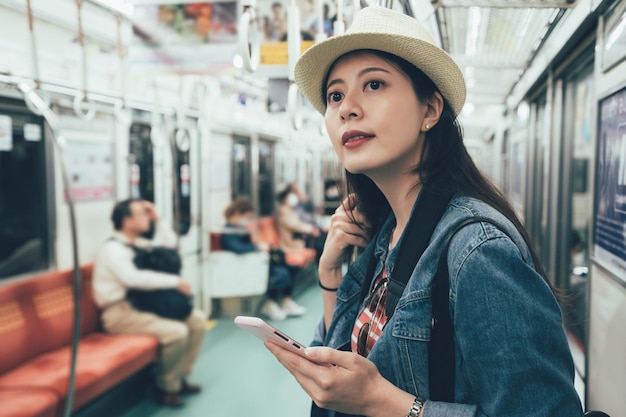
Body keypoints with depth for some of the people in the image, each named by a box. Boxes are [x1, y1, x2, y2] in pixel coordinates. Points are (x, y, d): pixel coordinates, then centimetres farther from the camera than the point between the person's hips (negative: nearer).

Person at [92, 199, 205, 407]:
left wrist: (157, 219, 8)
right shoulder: (113, 249, -16)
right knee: (177, 331, -27)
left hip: (143, 303, 9)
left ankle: (180, 376, 12)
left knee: (197, 319, 2)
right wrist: (175, 281, -29)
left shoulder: (137, 243, 11)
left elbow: (169, 244, 22)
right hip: (120, 312, -9)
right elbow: (133, 278, -34)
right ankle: (166, 387, -5)